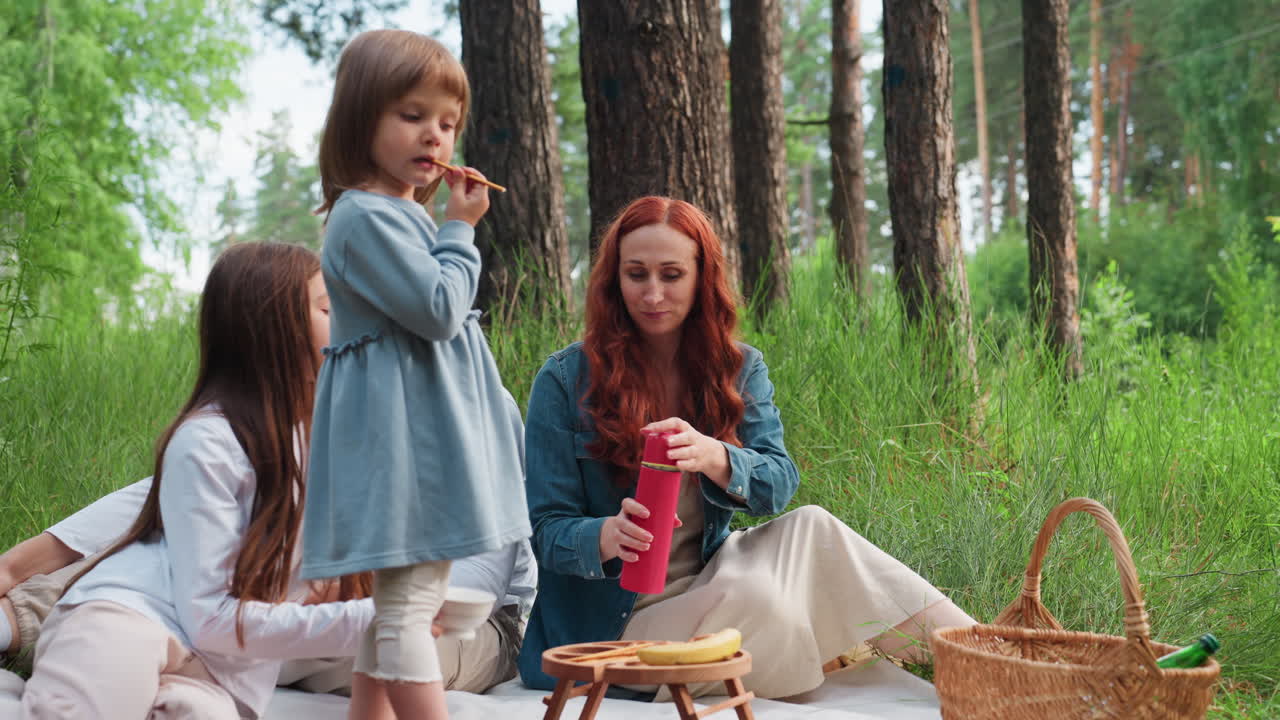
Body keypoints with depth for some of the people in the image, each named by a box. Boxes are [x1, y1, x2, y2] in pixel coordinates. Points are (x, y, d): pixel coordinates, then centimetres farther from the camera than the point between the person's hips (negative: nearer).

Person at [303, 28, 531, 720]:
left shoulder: (402, 215, 19)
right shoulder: (367, 217, -15)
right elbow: (438, 309, -19)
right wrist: (460, 230, -10)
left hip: (428, 433, 11)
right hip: (405, 436, -11)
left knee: (396, 603, 15)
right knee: (409, 606, -8)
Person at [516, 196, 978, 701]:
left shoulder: (739, 369, 4)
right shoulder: (565, 380, -8)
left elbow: (779, 484, -10)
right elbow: (548, 530, -9)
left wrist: (714, 457, -33)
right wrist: (608, 536, -33)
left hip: (711, 580, 4)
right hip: (615, 621, -4)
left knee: (809, 528, -23)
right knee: (752, 596, -31)